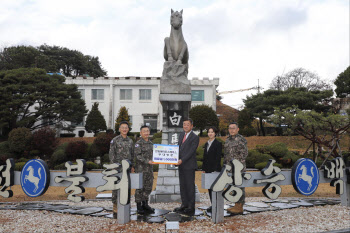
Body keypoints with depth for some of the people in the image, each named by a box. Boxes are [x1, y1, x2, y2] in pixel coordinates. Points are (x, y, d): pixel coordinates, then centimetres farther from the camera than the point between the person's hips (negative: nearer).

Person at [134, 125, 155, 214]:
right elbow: (137, 156, -17)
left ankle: (145, 204, 20)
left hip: (149, 169, 7)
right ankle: (139, 206, 7)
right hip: (140, 169, -7)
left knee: (148, 187, 9)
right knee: (140, 187, -1)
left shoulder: (150, 143, 13)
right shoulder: (138, 143, -9)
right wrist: (147, 161, -25)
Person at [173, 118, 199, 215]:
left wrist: (182, 160, -22)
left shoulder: (195, 137, -10)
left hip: (189, 165, -7)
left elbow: (191, 151, -16)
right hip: (181, 165, 7)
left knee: (190, 185, -1)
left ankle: (191, 207, 7)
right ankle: (184, 204, 23)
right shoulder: (181, 135, 14)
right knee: (182, 185, 13)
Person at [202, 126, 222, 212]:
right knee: (209, 187, 10)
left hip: (215, 169, -7)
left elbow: (218, 157, -13)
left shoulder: (218, 144, -8)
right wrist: (204, 169, 12)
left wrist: (216, 170, -17)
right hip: (208, 169, 7)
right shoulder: (206, 144, 14)